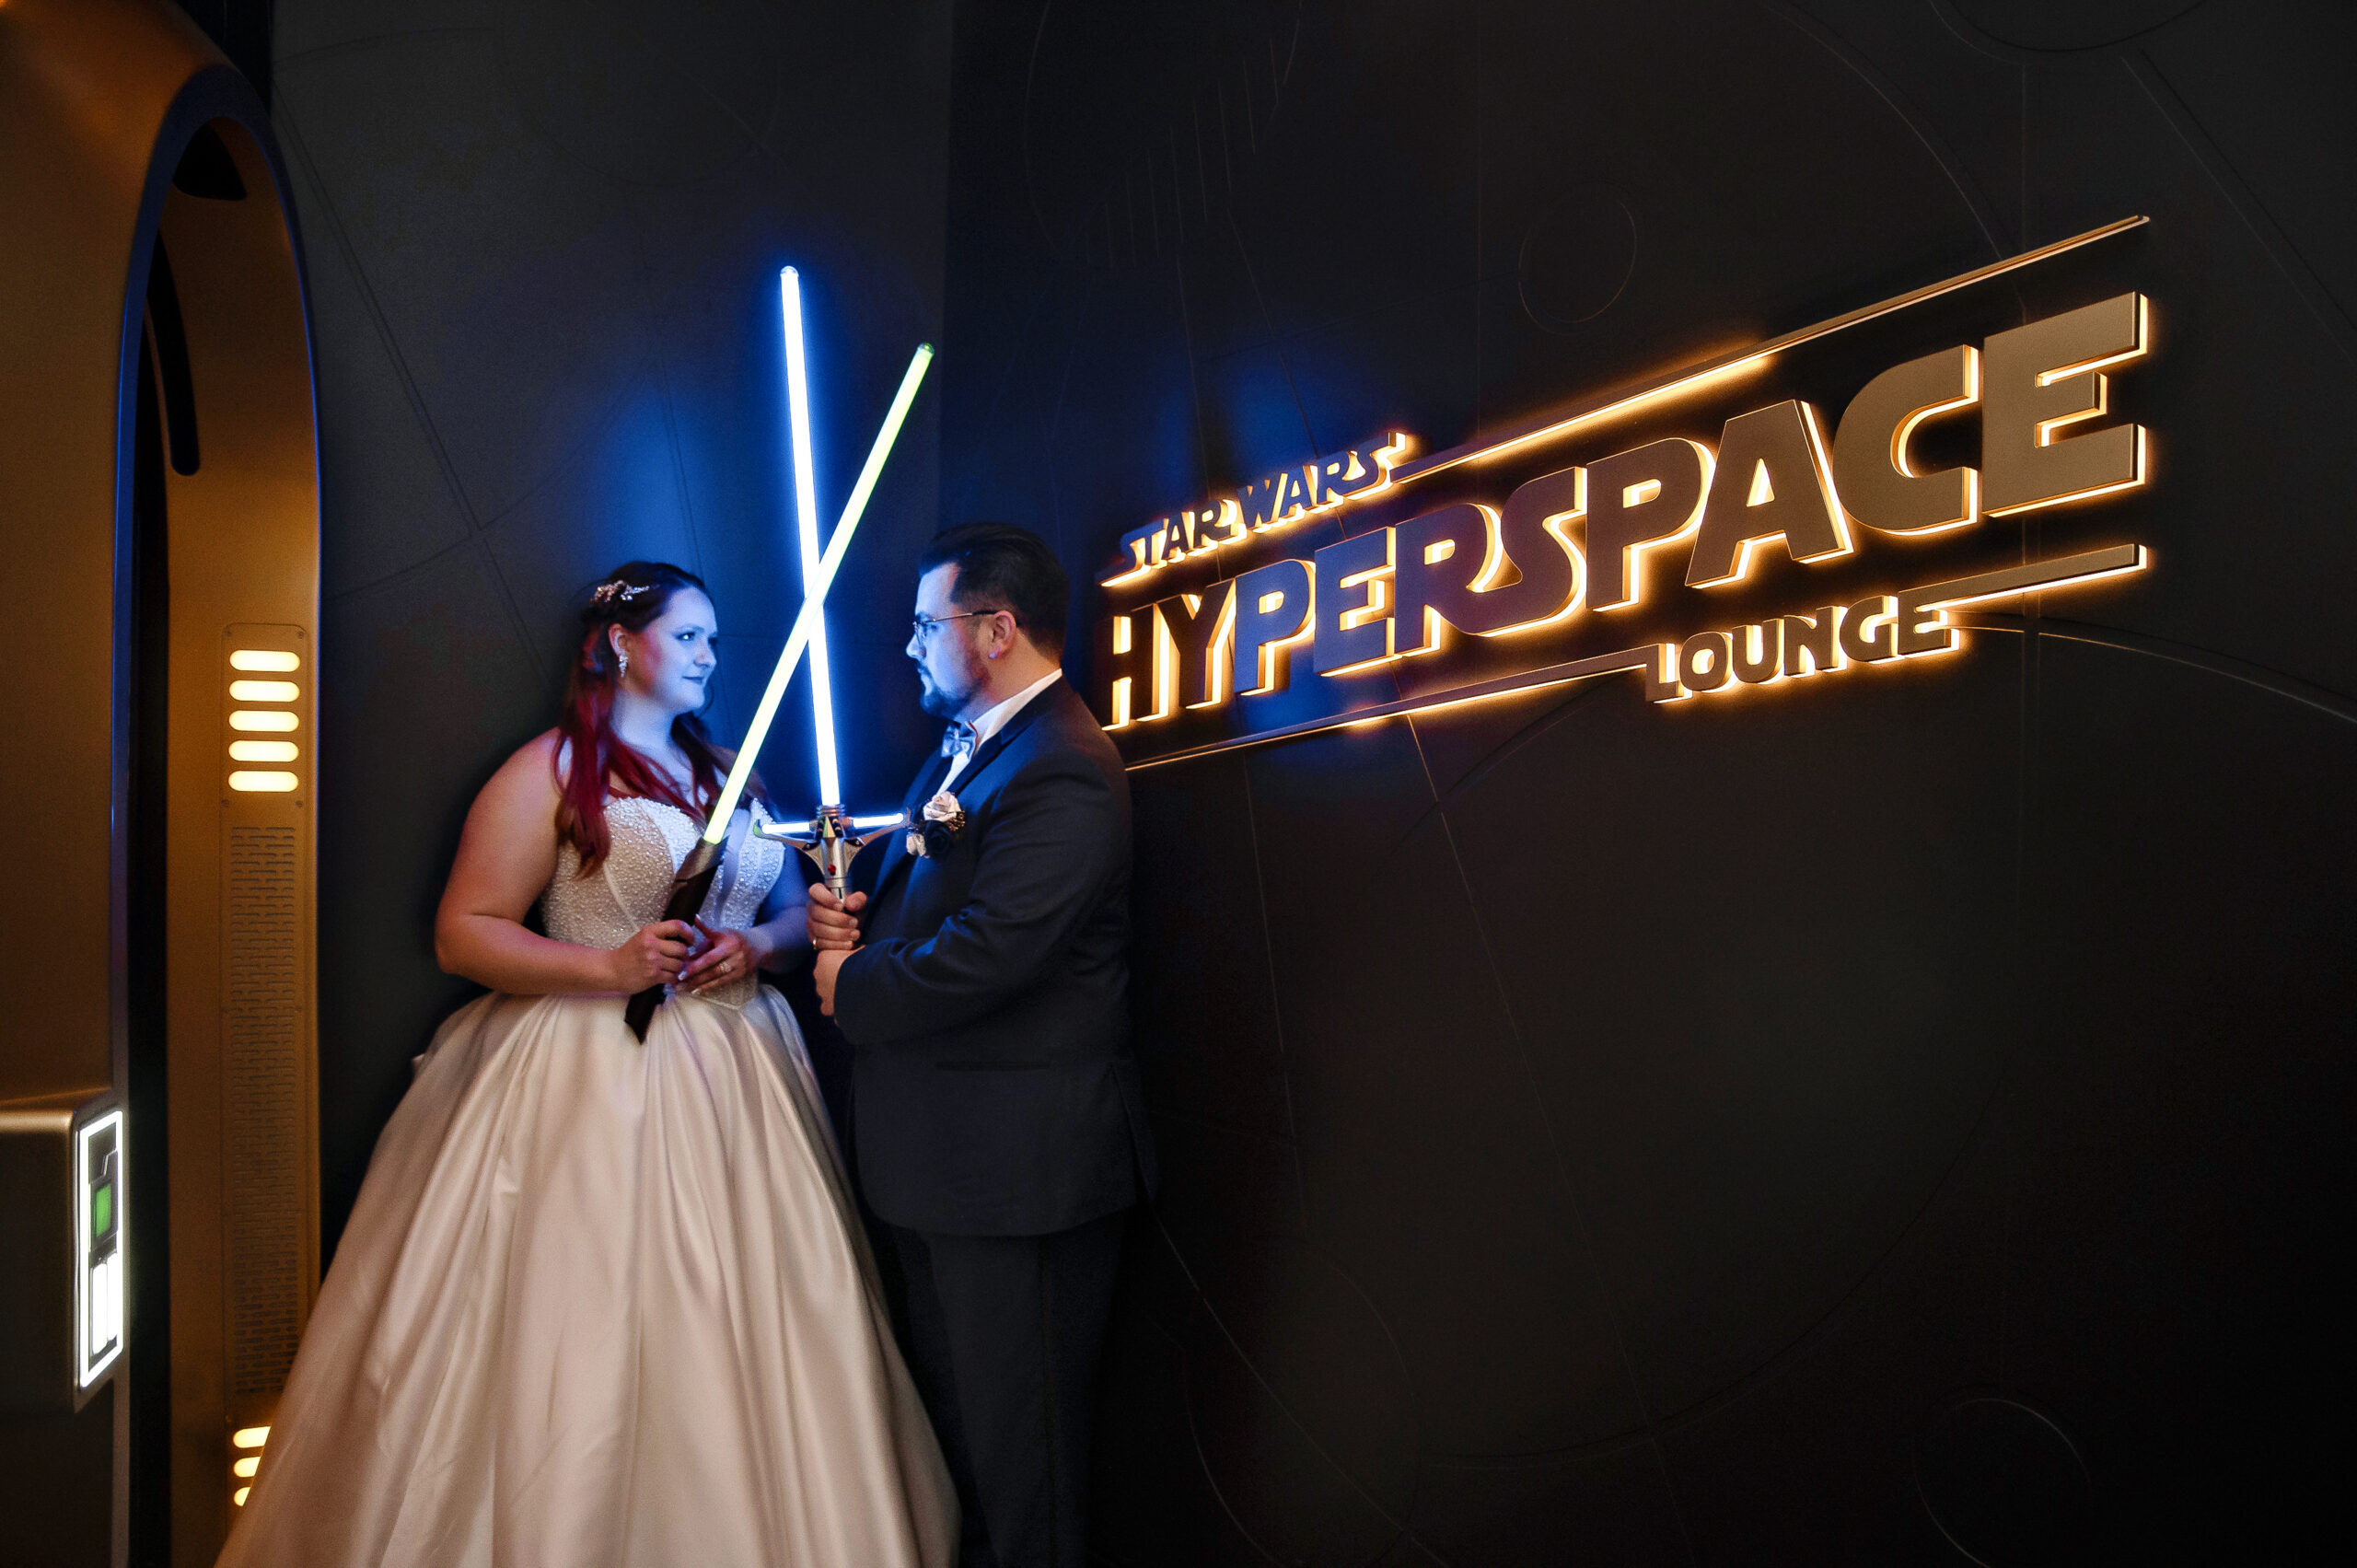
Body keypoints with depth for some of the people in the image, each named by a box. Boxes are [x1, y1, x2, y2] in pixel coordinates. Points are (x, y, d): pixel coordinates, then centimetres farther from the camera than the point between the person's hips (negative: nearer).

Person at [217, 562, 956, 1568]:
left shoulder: (731, 771, 16)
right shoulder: (549, 771, -1)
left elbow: (797, 910, 18)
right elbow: (463, 934, -7)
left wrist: (754, 948, -4)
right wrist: (608, 965, -18)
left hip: (732, 1076, 5)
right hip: (590, 1078, -4)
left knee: (736, 1339, 6)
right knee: (579, 1332, -2)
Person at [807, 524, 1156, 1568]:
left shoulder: (1061, 773, -22)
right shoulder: (962, 749, 12)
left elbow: (989, 951, -29)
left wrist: (853, 988, -13)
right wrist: (848, 916, -3)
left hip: (1018, 1162, -10)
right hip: (946, 1151, 10)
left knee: (1015, 1435, 7)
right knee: (952, 1405, 25)